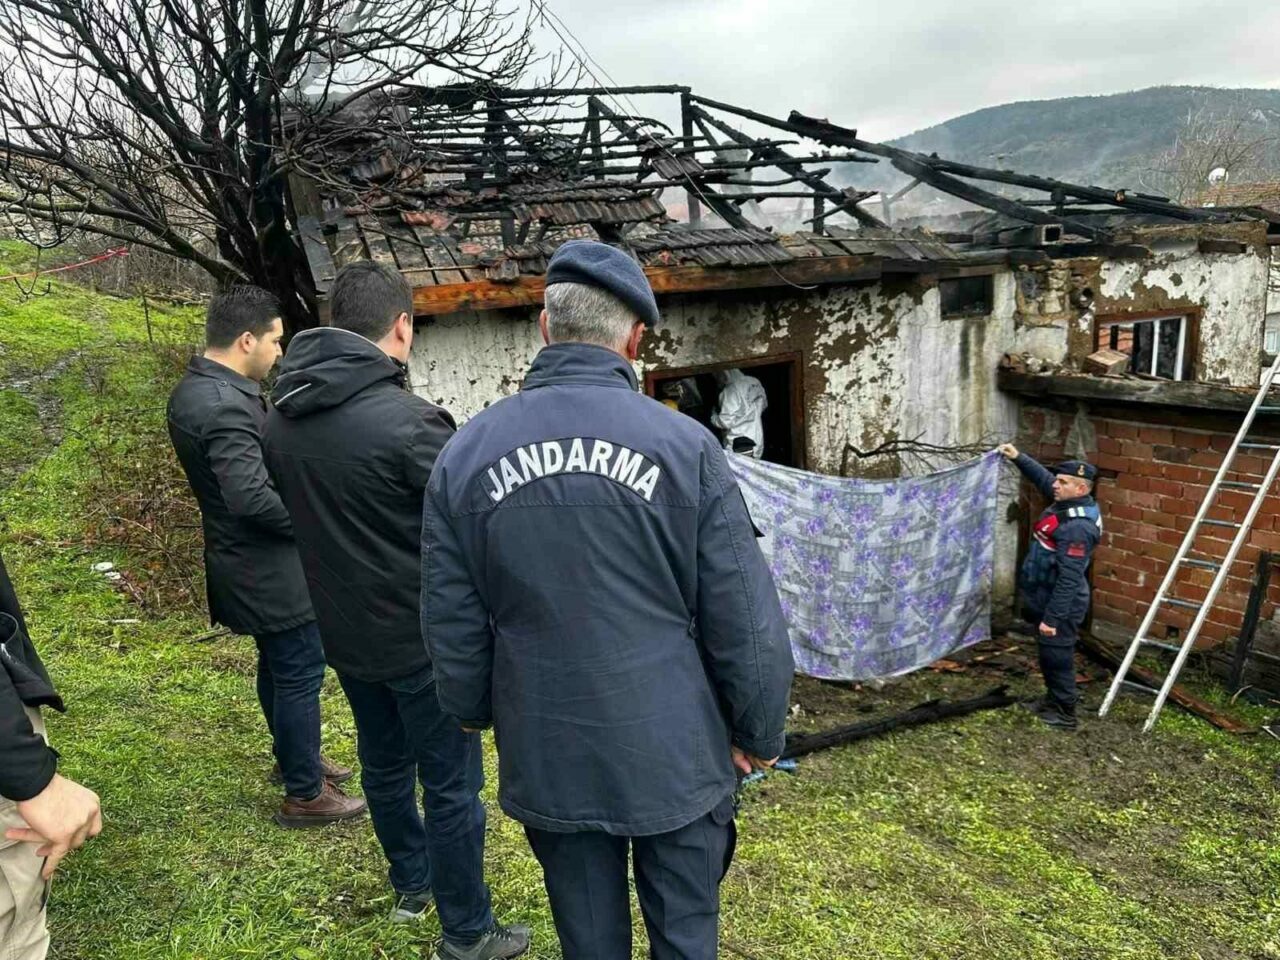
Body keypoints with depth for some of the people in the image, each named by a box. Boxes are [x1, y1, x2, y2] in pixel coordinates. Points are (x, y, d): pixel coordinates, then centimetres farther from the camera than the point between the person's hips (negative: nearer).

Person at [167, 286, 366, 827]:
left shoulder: (192, 391, 7)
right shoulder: (224, 405, -26)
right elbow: (251, 496, -31)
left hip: (243, 559, 10)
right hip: (268, 569, -10)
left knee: (278, 666, 24)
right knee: (300, 674, 3)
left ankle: (293, 757, 42)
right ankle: (304, 794, 17)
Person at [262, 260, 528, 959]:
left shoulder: (280, 420, -1)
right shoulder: (408, 420, -25)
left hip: (344, 632, 8)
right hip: (420, 635, -7)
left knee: (384, 764, 24)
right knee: (451, 785, 7)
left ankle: (411, 883, 45)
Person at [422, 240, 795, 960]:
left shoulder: (465, 454, -6)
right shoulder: (685, 445, -14)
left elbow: (453, 625, 2)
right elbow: (745, 620, -10)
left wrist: (477, 714, 20)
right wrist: (760, 732, 6)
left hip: (547, 763, 2)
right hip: (675, 757, -2)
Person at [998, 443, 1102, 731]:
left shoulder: (1077, 528, -28)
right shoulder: (1068, 503, 1)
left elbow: (1068, 579, -28)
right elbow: (1043, 478, 21)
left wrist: (1052, 618, -26)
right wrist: (1018, 457, 11)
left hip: (1060, 605, -10)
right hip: (1048, 599, 10)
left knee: (1058, 657, 3)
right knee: (1049, 655, 22)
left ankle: (1065, 715, 16)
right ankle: (1053, 700, 38)